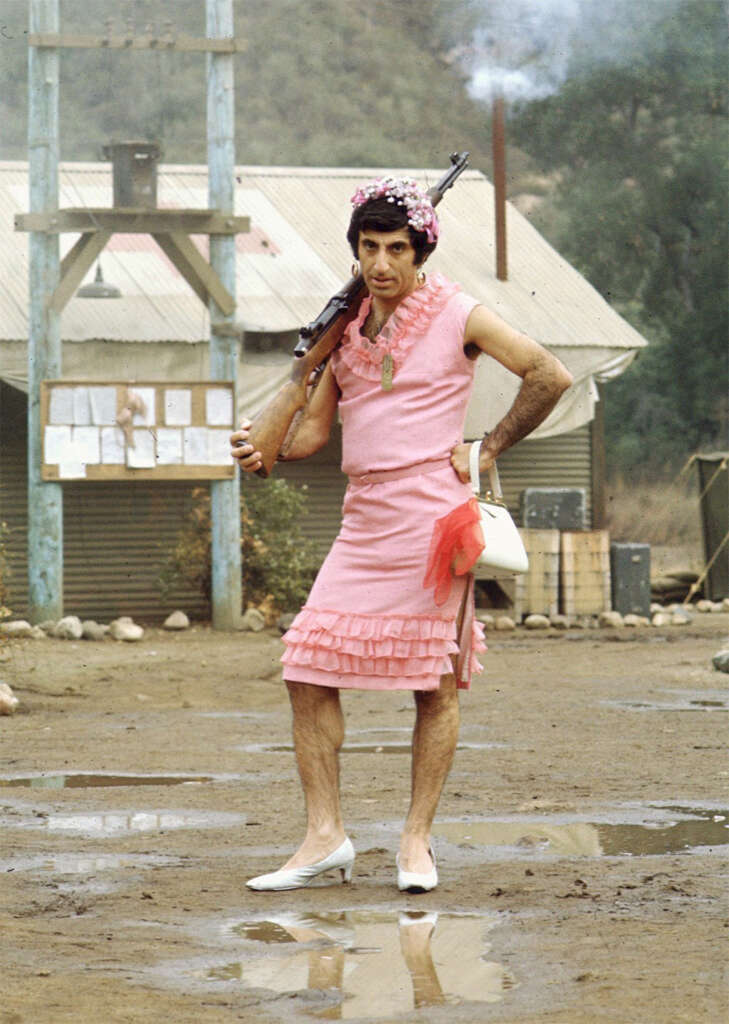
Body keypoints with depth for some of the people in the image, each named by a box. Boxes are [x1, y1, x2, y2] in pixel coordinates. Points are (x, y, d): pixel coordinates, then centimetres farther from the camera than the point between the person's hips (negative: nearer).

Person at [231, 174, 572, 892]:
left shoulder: (457, 316, -1)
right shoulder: (347, 326, 13)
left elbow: (550, 376, 0)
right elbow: (316, 426, 16)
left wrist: (487, 450, -2)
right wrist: (264, 448, -4)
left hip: (432, 510, -5)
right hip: (363, 521, 5)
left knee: (435, 683, -1)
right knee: (308, 670, -4)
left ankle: (416, 840, 8)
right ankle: (324, 835, 1)